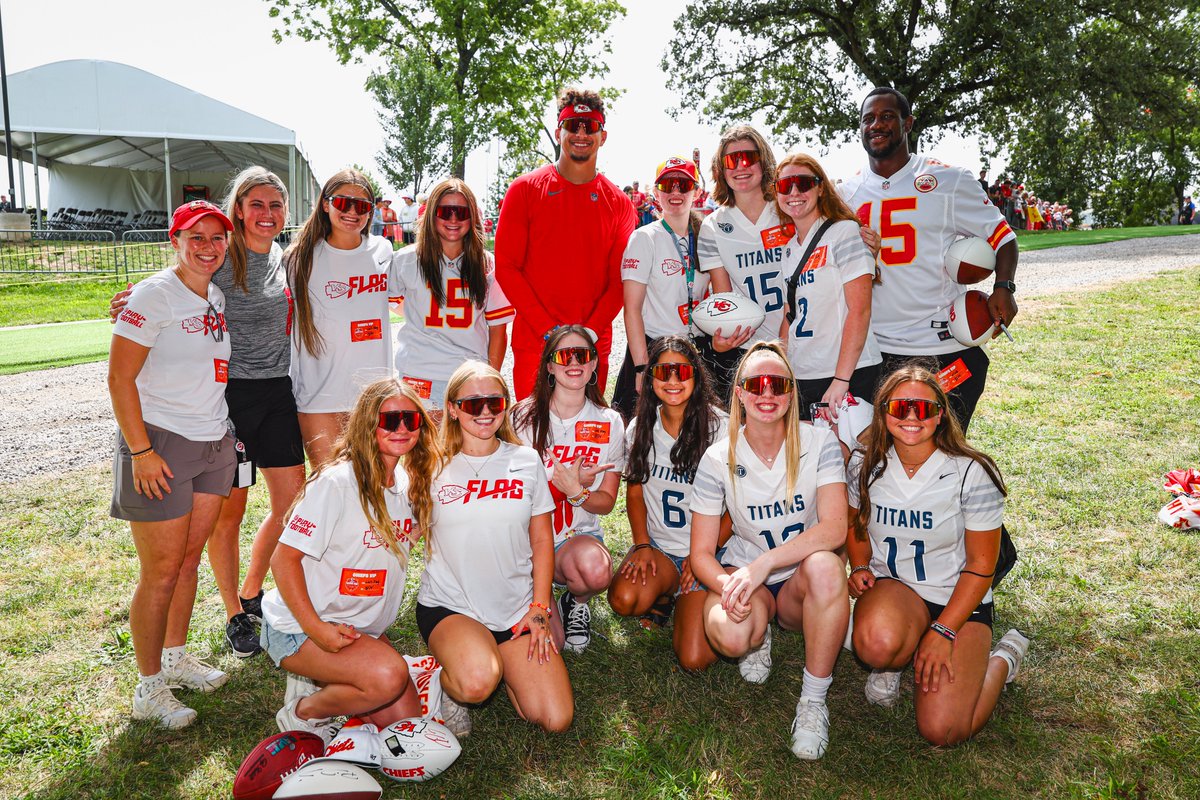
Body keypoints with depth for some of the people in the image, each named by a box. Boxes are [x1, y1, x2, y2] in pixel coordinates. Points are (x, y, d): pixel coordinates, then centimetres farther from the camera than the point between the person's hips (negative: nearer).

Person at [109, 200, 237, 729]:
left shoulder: (216, 298, 11)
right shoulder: (155, 295, -11)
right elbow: (119, 378, -15)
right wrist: (141, 451, -18)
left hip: (213, 444, 7)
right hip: (160, 446, -7)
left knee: (190, 558, 15)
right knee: (161, 572, 0)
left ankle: (175, 657, 32)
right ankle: (149, 688, 14)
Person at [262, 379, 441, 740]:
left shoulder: (408, 482, 2)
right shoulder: (337, 482, -21)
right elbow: (283, 559, -20)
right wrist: (315, 628, -26)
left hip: (362, 628, 7)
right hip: (299, 627, -7)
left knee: (407, 719, 2)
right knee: (387, 676, -30)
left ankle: (323, 684, 21)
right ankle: (304, 711, -2)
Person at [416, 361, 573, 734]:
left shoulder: (525, 461, 3)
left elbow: (541, 538, 6)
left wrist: (539, 608, 1)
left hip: (516, 607, 3)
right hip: (449, 606, -2)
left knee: (556, 719, -7)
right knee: (476, 683, -33)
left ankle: (501, 664, 22)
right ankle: (451, 680, 5)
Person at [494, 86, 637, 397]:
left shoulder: (619, 203, 7)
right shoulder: (525, 189, 2)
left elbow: (619, 280, 5)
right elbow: (506, 266, -3)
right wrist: (549, 330, -12)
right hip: (534, 344, -2)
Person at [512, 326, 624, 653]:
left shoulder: (609, 423, 1)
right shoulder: (525, 416, -3)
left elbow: (606, 501, 2)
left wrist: (575, 491, -20)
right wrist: (562, 483, -17)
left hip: (578, 535, 1)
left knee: (596, 568, -36)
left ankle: (575, 602, 1)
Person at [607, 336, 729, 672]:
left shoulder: (720, 428, -11)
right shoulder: (641, 428, 1)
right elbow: (635, 491, 10)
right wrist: (642, 545, -5)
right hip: (657, 546, 3)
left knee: (694, 659, -16)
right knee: (624, 599, -30)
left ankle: (682, 601, 18)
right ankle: (664, 596, 9)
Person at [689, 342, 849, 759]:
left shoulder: (819, 443, -11)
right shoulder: (719, 459, -10)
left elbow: (834, 529, -23)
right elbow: (701, 553, -8)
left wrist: (765, 563, -34)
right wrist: (727, 585, -31)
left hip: (801, 583, 0)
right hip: (743, 572, 1)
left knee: (824, 565, -36)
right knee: (729, 635, -32)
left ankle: (813, 700, -16)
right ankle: (760, 636, 9)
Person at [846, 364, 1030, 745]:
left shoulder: (972, 473, -16)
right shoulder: (865, 464, -6)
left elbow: (980, 565, -10)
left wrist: (943, 631, -16)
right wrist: (860, 567, -6)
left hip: (958, 599, -2)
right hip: (891, 586, 2)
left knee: (942, 730, -16)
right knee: (877, 643, -37)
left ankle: (1002, 658, 15)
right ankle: (894, 660, 5)